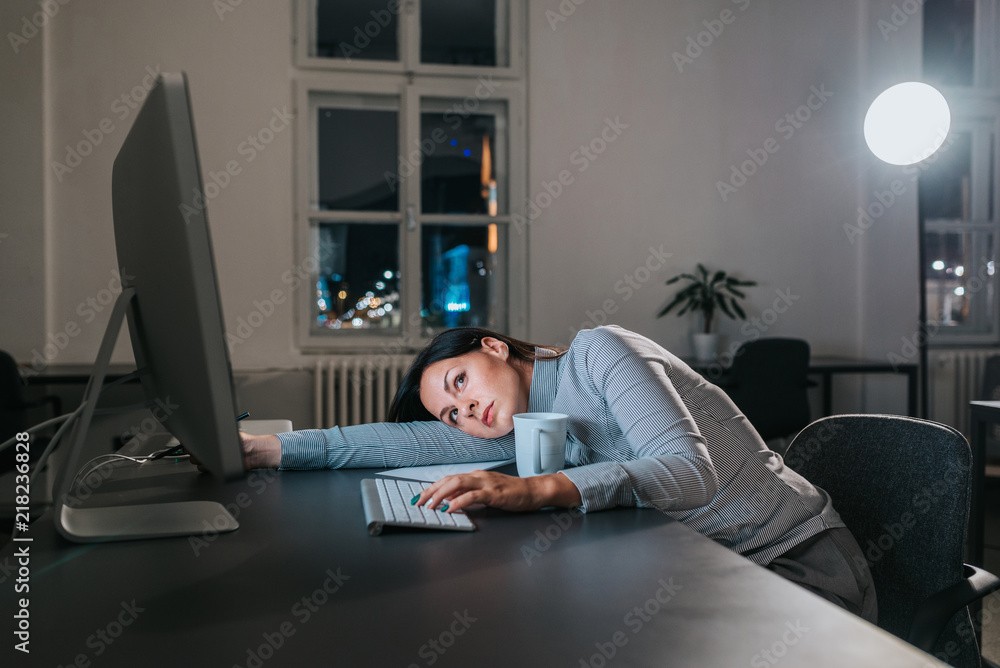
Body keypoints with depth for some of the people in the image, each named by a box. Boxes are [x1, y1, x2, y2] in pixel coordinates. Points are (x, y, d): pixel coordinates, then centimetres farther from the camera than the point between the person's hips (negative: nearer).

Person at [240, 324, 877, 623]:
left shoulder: (598, 351, -12)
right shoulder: (532, 428, 10)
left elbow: (692, 470, -25)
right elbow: (412, 440, 6)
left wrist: (542, 489, -37)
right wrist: (269, 448, 3)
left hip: (802, 562, -6)